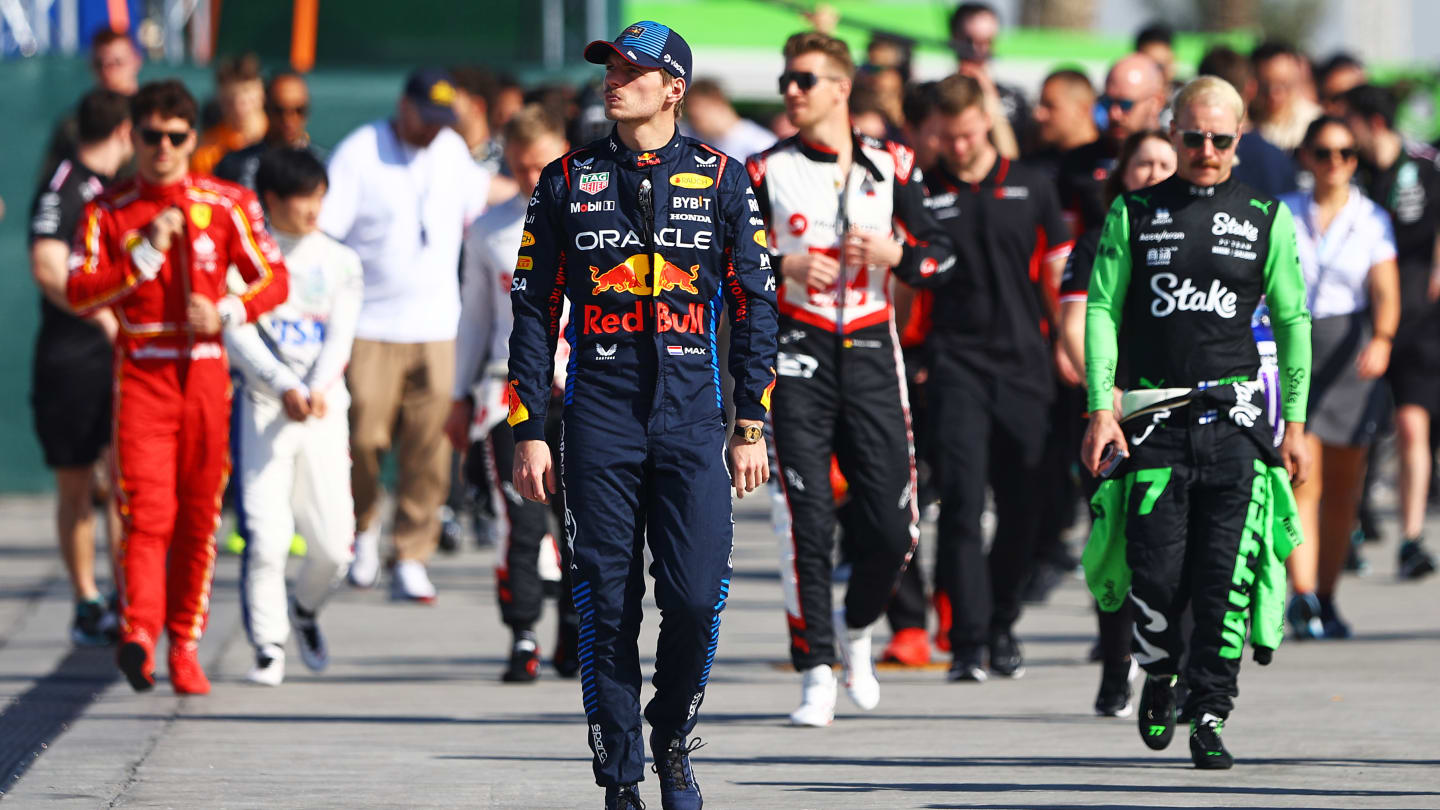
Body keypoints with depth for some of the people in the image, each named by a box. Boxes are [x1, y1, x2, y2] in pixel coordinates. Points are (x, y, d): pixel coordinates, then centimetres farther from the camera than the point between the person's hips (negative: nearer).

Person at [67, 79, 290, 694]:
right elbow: (78, 292, -5)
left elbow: (274, 278, 6)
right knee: (145, 510, -16)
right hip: (140, 374, -2)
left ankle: (185, 645, 14)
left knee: (199, 517, 5)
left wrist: (227, 312, -11)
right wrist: (146, 254, -14)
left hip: (205, 371, 2)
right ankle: (138, 632, -27)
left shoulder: (226, 204, 6)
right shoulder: (108, 212, 4)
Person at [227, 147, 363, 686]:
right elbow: (238, 334, -7)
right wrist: (284, 388, -20)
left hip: (325, 408, 3)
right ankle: (268, 646, -2)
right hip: (262, 405, -3)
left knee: (333, 544, -1)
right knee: (265, 535, -13)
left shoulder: (339, 262, 11)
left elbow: (340, 335, 1)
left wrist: (318, 389, -17)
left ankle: (305, 609, 30)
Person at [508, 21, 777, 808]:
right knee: (606, 605, -2)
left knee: (696, 599, -9)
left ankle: (672, 740, 16)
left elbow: (754, 305, 9)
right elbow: (534, 309, 8)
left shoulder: (721, 180, 6)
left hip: (692, 419, 0)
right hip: (598, 419, 0)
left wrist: (751, 425, 3)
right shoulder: (567, 181, 8)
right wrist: (529, 432, 2)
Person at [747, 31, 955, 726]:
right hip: (797, 354, -2)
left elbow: (941, 257, 9)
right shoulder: (767, 172, 3)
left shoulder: (890, 165, 8)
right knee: (808, 520, -9)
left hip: (871, 353, 2)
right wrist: (782, 267, -14)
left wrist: (895, 254, -10)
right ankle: (816, 674, -4)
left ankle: (855, 629, 28)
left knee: (893, 526, 0)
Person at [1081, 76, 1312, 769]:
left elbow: (1292, 323, 11)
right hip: (1154, 418, 0)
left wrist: (1295, 424, 6)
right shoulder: (1134, 213, 7)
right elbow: (1101, 310, 5)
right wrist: (1101, 410, -5)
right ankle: (1159, 677, 22)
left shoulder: (1266, 218, 8)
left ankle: (1209, 716, -1)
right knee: (1156, 572, -6)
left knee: (1226, 577, -8)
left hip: (1235, 418, 0)